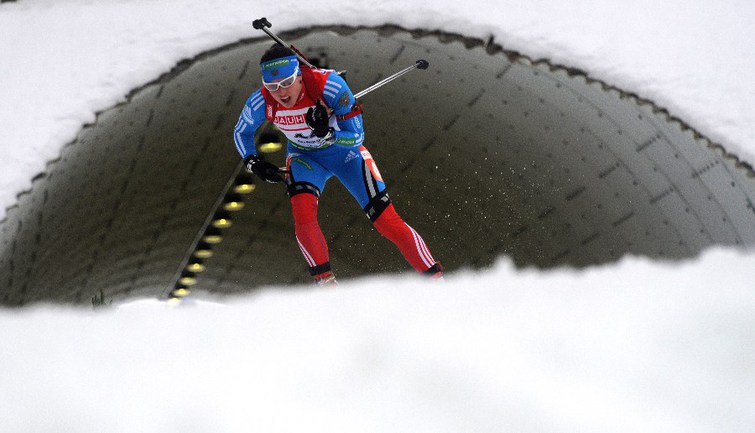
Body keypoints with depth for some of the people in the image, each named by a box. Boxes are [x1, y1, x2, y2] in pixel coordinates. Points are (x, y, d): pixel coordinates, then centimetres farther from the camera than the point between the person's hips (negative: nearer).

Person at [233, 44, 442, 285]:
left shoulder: (329, 85, -33)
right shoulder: (262, 102, -24)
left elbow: (357, 137, -26)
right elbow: (242, 133, -1)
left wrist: (328, 133, -44)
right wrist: (253, 163, -17)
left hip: (345, 152, -2)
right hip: (304, 157, 2)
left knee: (386, 220, -10)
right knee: (302, 213, -28)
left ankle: (436, 279, -1)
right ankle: (326, 282, -15)